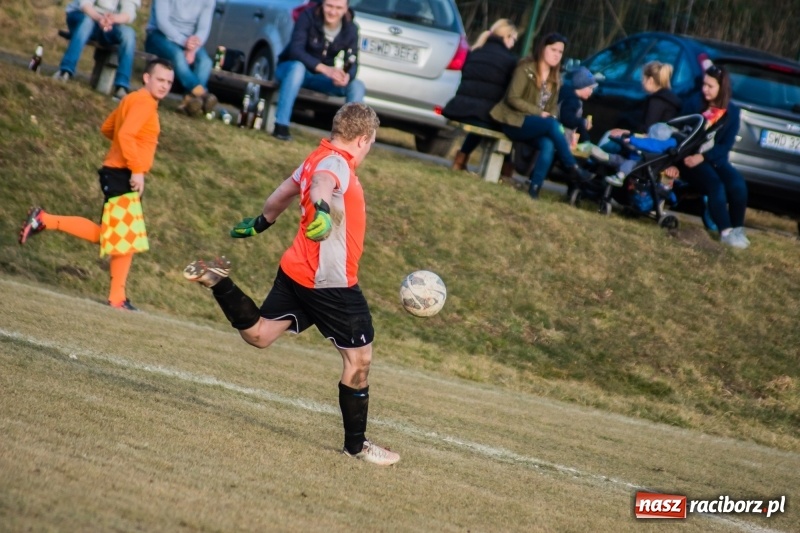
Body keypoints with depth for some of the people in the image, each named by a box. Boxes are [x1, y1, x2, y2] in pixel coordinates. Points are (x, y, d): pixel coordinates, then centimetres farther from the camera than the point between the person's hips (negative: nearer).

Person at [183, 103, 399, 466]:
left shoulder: (317, 159, 12)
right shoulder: (337, 164, -16)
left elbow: (284, 192, 27)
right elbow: (321, 184, -39)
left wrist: (261, 223, 43)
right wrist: (322, 209, -61)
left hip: (297, 272, 9)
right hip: (331, 283, -9)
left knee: (258, 334, 14)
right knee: (359, 358, 0)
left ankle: (217, 281, -2)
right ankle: (355, 445, 7)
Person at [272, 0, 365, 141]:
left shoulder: (350, 29, -9)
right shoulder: (308, 17, -21)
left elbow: (353, 63, -12)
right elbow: (295, 50, -31)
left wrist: (347, 76, -39)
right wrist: (324, 68, -45)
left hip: (320, 78, 4)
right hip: (290, 68, -4)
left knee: (357, 86, -16)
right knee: (298, 66, -38)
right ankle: (280, 126, -40)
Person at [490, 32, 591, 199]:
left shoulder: (555, 78, 13)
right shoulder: (526, 69, -8)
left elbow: (553, 107, 15)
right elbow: (512, 98, -14)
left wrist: (550, 116, -9)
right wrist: (539, 113, -19)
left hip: (536, 125, 6)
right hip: (515, 122, -6)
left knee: (548, 144, -30)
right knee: (552, 125, -32)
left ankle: (534, 189, -33)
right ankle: (572, 168, -23)